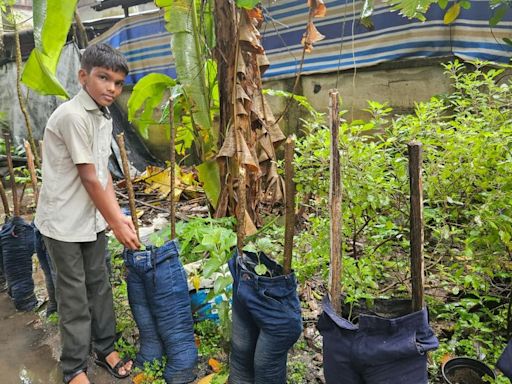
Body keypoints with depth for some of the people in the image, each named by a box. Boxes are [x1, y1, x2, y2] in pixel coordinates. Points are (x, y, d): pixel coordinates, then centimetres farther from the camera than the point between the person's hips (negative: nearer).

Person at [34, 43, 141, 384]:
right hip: (64, 222, -8)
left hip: (92, 218, 8)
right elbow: (89, 179, -20)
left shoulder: (104, 116, 4)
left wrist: (118, 215, -2)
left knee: (99, 285, 17)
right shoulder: (73, 115, -22)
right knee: (74, 294, 5)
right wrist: (116, 223, -13)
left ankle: (105, 348, 35)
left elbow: (103, 172, 4)